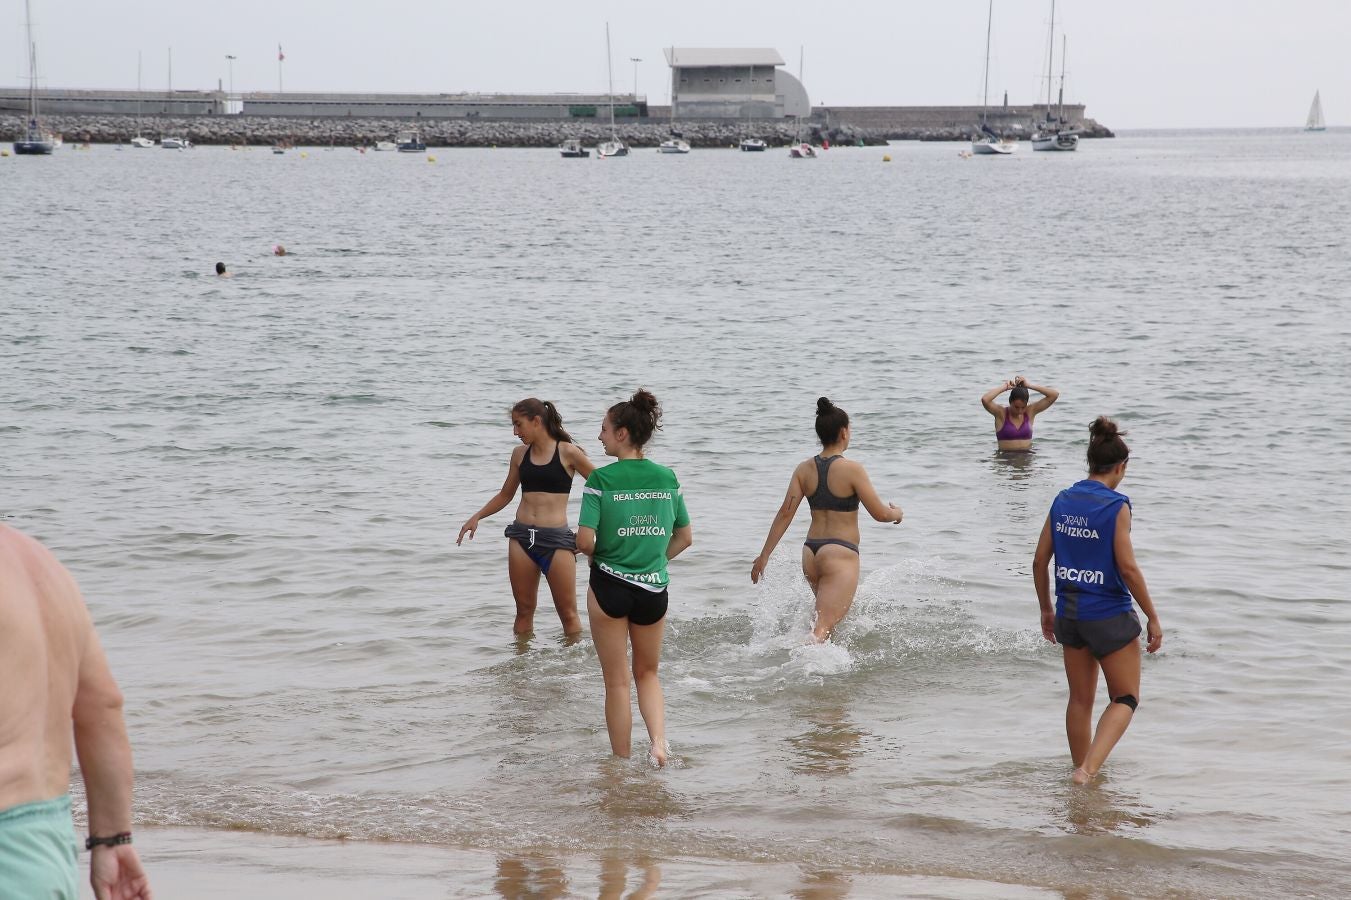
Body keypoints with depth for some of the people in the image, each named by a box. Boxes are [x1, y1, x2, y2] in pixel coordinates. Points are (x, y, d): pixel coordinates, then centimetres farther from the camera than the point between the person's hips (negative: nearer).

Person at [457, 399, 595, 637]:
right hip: (521, 537, 4)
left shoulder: (567, 452, -4)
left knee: (568, 613, 0)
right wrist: (476, 517, 10)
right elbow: (505, 495, 22)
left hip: (556, 539, -4)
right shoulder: (520, 454, 10)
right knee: (524, 610, 8)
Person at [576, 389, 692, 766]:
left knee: (617, 682, 9)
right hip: (654, 589, 4)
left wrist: (597, 555, 4)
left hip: (609, 584, -4)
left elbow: (585, 540, -17)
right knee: (647, 673, 21)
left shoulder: (602, 479, -12)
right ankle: (658, 740, -1)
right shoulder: (667, 478, 2)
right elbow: (685, 538, 8)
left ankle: (621, 762, 16)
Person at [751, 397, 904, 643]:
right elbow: (880, 514, -6)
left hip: (811, 554, 6)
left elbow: (785, 514, 2)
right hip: (841, 553, -6)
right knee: (823, 627, -16)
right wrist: (897, 513, 17)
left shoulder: (804, 469, 5)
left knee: (830, 613, 30)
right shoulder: (852, 470, -10)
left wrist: (764, 555, 5)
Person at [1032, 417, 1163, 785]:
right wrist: (1153, 618, -9)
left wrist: (1046, 610, 18)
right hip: (1110, 616, -5)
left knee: (1080, 700, 18)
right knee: (1126, 699, 7)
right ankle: (1088, 769, -12)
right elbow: (1128, 568, -17)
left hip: (1069, 613, 5)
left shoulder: (1062, 501, 3)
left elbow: (1039, 561, 5)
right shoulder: (1116, 505, -14)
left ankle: (1080, 770, 27)